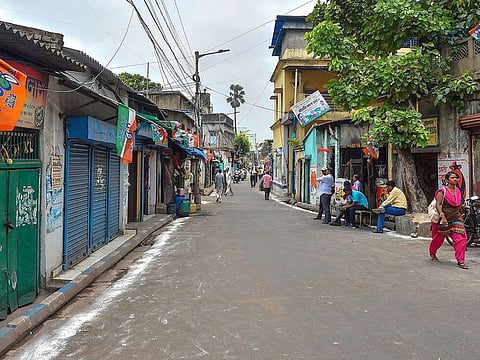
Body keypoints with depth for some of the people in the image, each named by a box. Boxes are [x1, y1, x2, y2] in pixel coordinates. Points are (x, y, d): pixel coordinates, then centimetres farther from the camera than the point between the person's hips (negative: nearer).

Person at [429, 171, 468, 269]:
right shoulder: (442, 191, -11)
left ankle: (460, 261, -6)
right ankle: (432, 253, 38)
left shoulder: (458, 190, 7)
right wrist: (442, 216, -28)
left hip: (456, 218, 5)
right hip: (444, 219, -5)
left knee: (461, 238, -10)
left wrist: (461, 214, 27)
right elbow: (438, 204, -18)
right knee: (439, 238, 11)